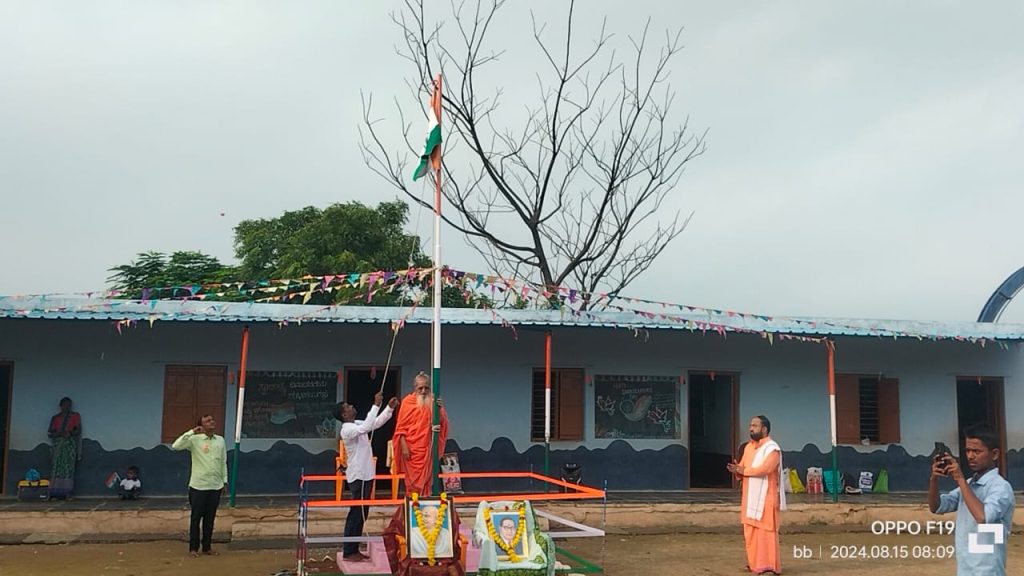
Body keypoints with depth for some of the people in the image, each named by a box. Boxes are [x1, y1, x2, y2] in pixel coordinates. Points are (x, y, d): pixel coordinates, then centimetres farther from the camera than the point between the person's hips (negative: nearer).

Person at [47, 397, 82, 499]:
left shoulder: (75, 416, 14)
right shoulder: (55, 418, 15)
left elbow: (78, 430, 7)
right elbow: (49, 433, 10)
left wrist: (70, 433, -13)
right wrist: (59, 433, -9)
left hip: (70, 444, -1)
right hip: (58, 444, 1)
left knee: (68, 467, -10)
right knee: (57, 466, -10)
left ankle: (67, 492, -15)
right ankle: (55, 492, -14)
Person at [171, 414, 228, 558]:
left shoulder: (220, 440, 7)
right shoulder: (195, 439, -8)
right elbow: (176, 446, -22)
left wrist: (225, 481, 11)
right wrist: (191, 432, -25)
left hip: (215, 486, 4)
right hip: (198, 486, -4)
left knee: (210, 518, 11)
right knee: (196, 518, 4)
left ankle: (207, 547, 21)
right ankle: (193, 548, 13)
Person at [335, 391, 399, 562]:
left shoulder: (357, 425, 11)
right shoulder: (348, 429, -18)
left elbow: (377, 423, 18)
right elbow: (367, 426, -34)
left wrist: (389, 408, 6)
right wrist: (376, 405, -32)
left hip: (365, 475, 10)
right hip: (358, 476, -10)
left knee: (361, 513, 13)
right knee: (357, 513, -5)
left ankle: (353, 549, 19)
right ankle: (349, 552, 1)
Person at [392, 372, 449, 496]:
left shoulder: (433, 401, 5)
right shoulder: (408, 401, -3)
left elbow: (442, 422, -1)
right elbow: (401, 427, -4)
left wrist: (440, 408, -18)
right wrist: (404, 447, -11)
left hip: (427, 447, 3)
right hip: (412, 447, -3)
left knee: (426, 479, 6)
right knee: (413, 479, 1)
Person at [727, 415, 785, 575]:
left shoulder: (772, 448, -12)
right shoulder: (749, 447, 13)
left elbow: (765, 469, -25)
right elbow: (743, 467, 13)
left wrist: (744, 470, -17)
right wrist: (737, 469, -10)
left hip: (765, 497, -8)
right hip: (750, 497, 8)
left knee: (765, 531, -6)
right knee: (750, 531, 11)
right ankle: (755, 562, 21)